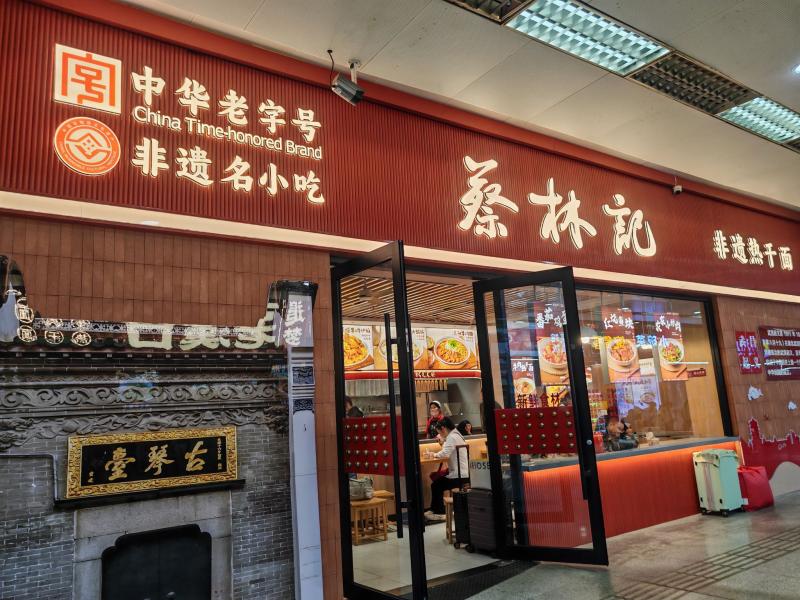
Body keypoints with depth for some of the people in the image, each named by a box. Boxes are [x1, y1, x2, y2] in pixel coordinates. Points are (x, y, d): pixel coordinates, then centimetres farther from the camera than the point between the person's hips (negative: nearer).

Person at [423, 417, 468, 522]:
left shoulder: (452, 437, -15)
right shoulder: (456, 435, 16)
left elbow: (445, 454, -27)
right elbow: (448, 452, 20)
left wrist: (434, 454, -9)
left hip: (459, 476, -10)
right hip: (463, 473, 10)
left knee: (436, 485, -2)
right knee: (436, 480, 17)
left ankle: (439, 513, 8)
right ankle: (434, 510, 22)